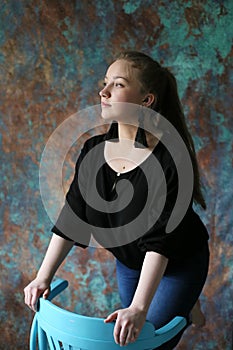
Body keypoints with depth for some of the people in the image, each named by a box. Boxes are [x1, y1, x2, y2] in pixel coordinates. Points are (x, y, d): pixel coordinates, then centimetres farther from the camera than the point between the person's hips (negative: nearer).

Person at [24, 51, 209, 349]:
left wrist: (138, 309, -38)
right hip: (129, 262, 5)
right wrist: (43, 277, -11)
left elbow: (160, 239, -34)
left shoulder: (169, 158, -30)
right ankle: (186, 303, 45)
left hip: (178, 264, -5)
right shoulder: (94, 150, -12)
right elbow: (72, 218, -9)